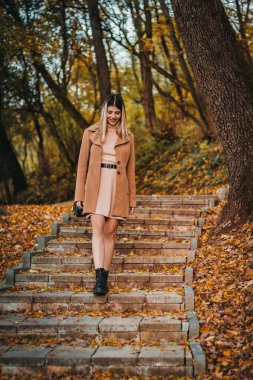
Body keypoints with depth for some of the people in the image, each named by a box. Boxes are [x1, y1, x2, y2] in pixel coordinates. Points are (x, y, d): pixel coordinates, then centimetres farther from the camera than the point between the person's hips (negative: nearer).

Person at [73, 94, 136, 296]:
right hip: (96, 187, -1)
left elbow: (130, 169, 12)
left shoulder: (128, 137, 10)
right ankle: (99, 277, -22)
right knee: (98, 228, -15)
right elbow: (82, 165, 7)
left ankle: (104, 278, 7)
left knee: (110, 232, 0)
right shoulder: (91, 133, 7)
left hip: (117, 188, 1)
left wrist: (132, 199, 9)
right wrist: (79, 195, 3)